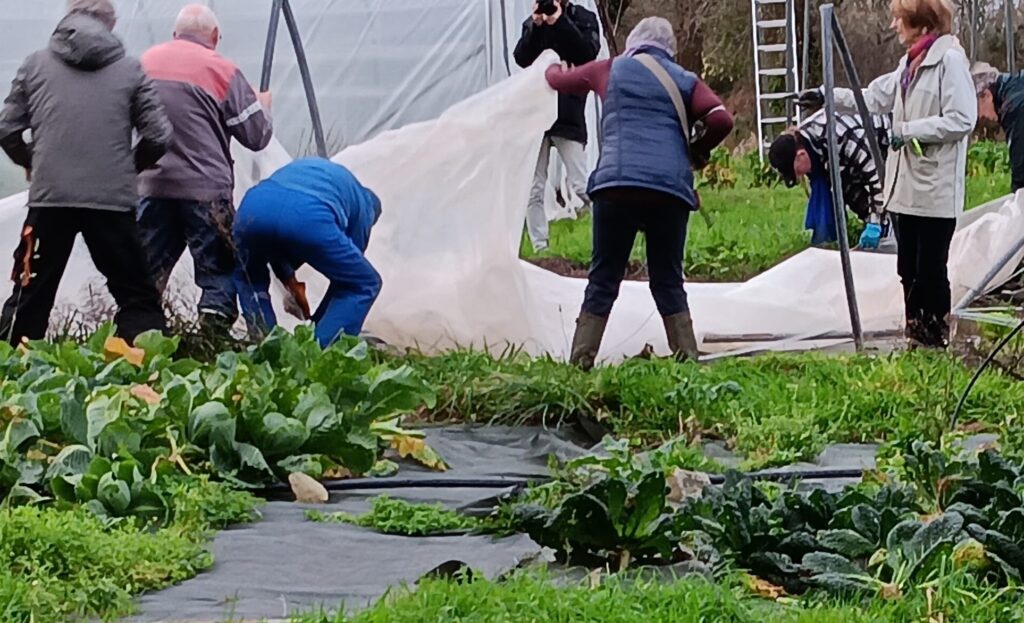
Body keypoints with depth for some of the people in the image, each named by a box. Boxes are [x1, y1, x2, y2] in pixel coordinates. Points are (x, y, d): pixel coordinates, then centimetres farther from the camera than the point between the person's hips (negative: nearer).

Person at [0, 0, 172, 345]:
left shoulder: (36, 65, 7)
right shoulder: (131, 70, 3)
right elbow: (158, 136, 2)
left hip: (50, 198, 1)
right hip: (113, 199, -1)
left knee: (31, 293, 10)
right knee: (137, 295, 7)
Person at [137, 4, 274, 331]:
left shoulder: (146, 62, 9)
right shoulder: (221, 70, -6)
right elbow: (256, 135, -2)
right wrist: (263, 106, 18)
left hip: (151, 185, 4)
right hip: (205, 188, -4)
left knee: (148, 270, 11)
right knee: (219, 268, 3)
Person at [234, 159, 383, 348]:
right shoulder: (364, 203, 32)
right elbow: (344, 272, 33)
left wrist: (290, 282, 38)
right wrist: (315, 322, 42)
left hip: (254, 206, 4)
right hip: (307, 216, -4)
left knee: (251, 278, 37)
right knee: (366, 284, 17)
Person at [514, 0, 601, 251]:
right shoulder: (532, 23, 11)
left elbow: (588, 54, -13)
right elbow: (521, 59, -3)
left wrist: (561, 22, -20)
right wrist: (536, 26, -16)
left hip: (569, 116, -3)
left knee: (582, 187, -10)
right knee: (534, 190, 0)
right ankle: (540, 249, 3)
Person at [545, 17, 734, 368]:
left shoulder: (610, 71, 18)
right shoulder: (685, 81, 18)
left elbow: (561, 81, 33)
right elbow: (721, 120, 2)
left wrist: (553, 71, 57)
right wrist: (697, 152, 20)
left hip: (617, 186, -1)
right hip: (671, 191, 1)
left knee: (603, 280, 4)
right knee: (668, 282, 11)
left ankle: (580, 362, -1)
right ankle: (687, 358, 5)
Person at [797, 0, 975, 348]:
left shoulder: (949, 59, -12)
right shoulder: (911, 62, 16)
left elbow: (962, 120, -17)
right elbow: (877, 97, 26)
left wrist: (909, 130, -15)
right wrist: (829, 97, 22)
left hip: (935, 190, -9)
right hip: (907, 187, 9)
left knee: (931, 269, -3)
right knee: (909, 269, 10)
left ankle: (935, 340, 4)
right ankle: (916, 337, 16)